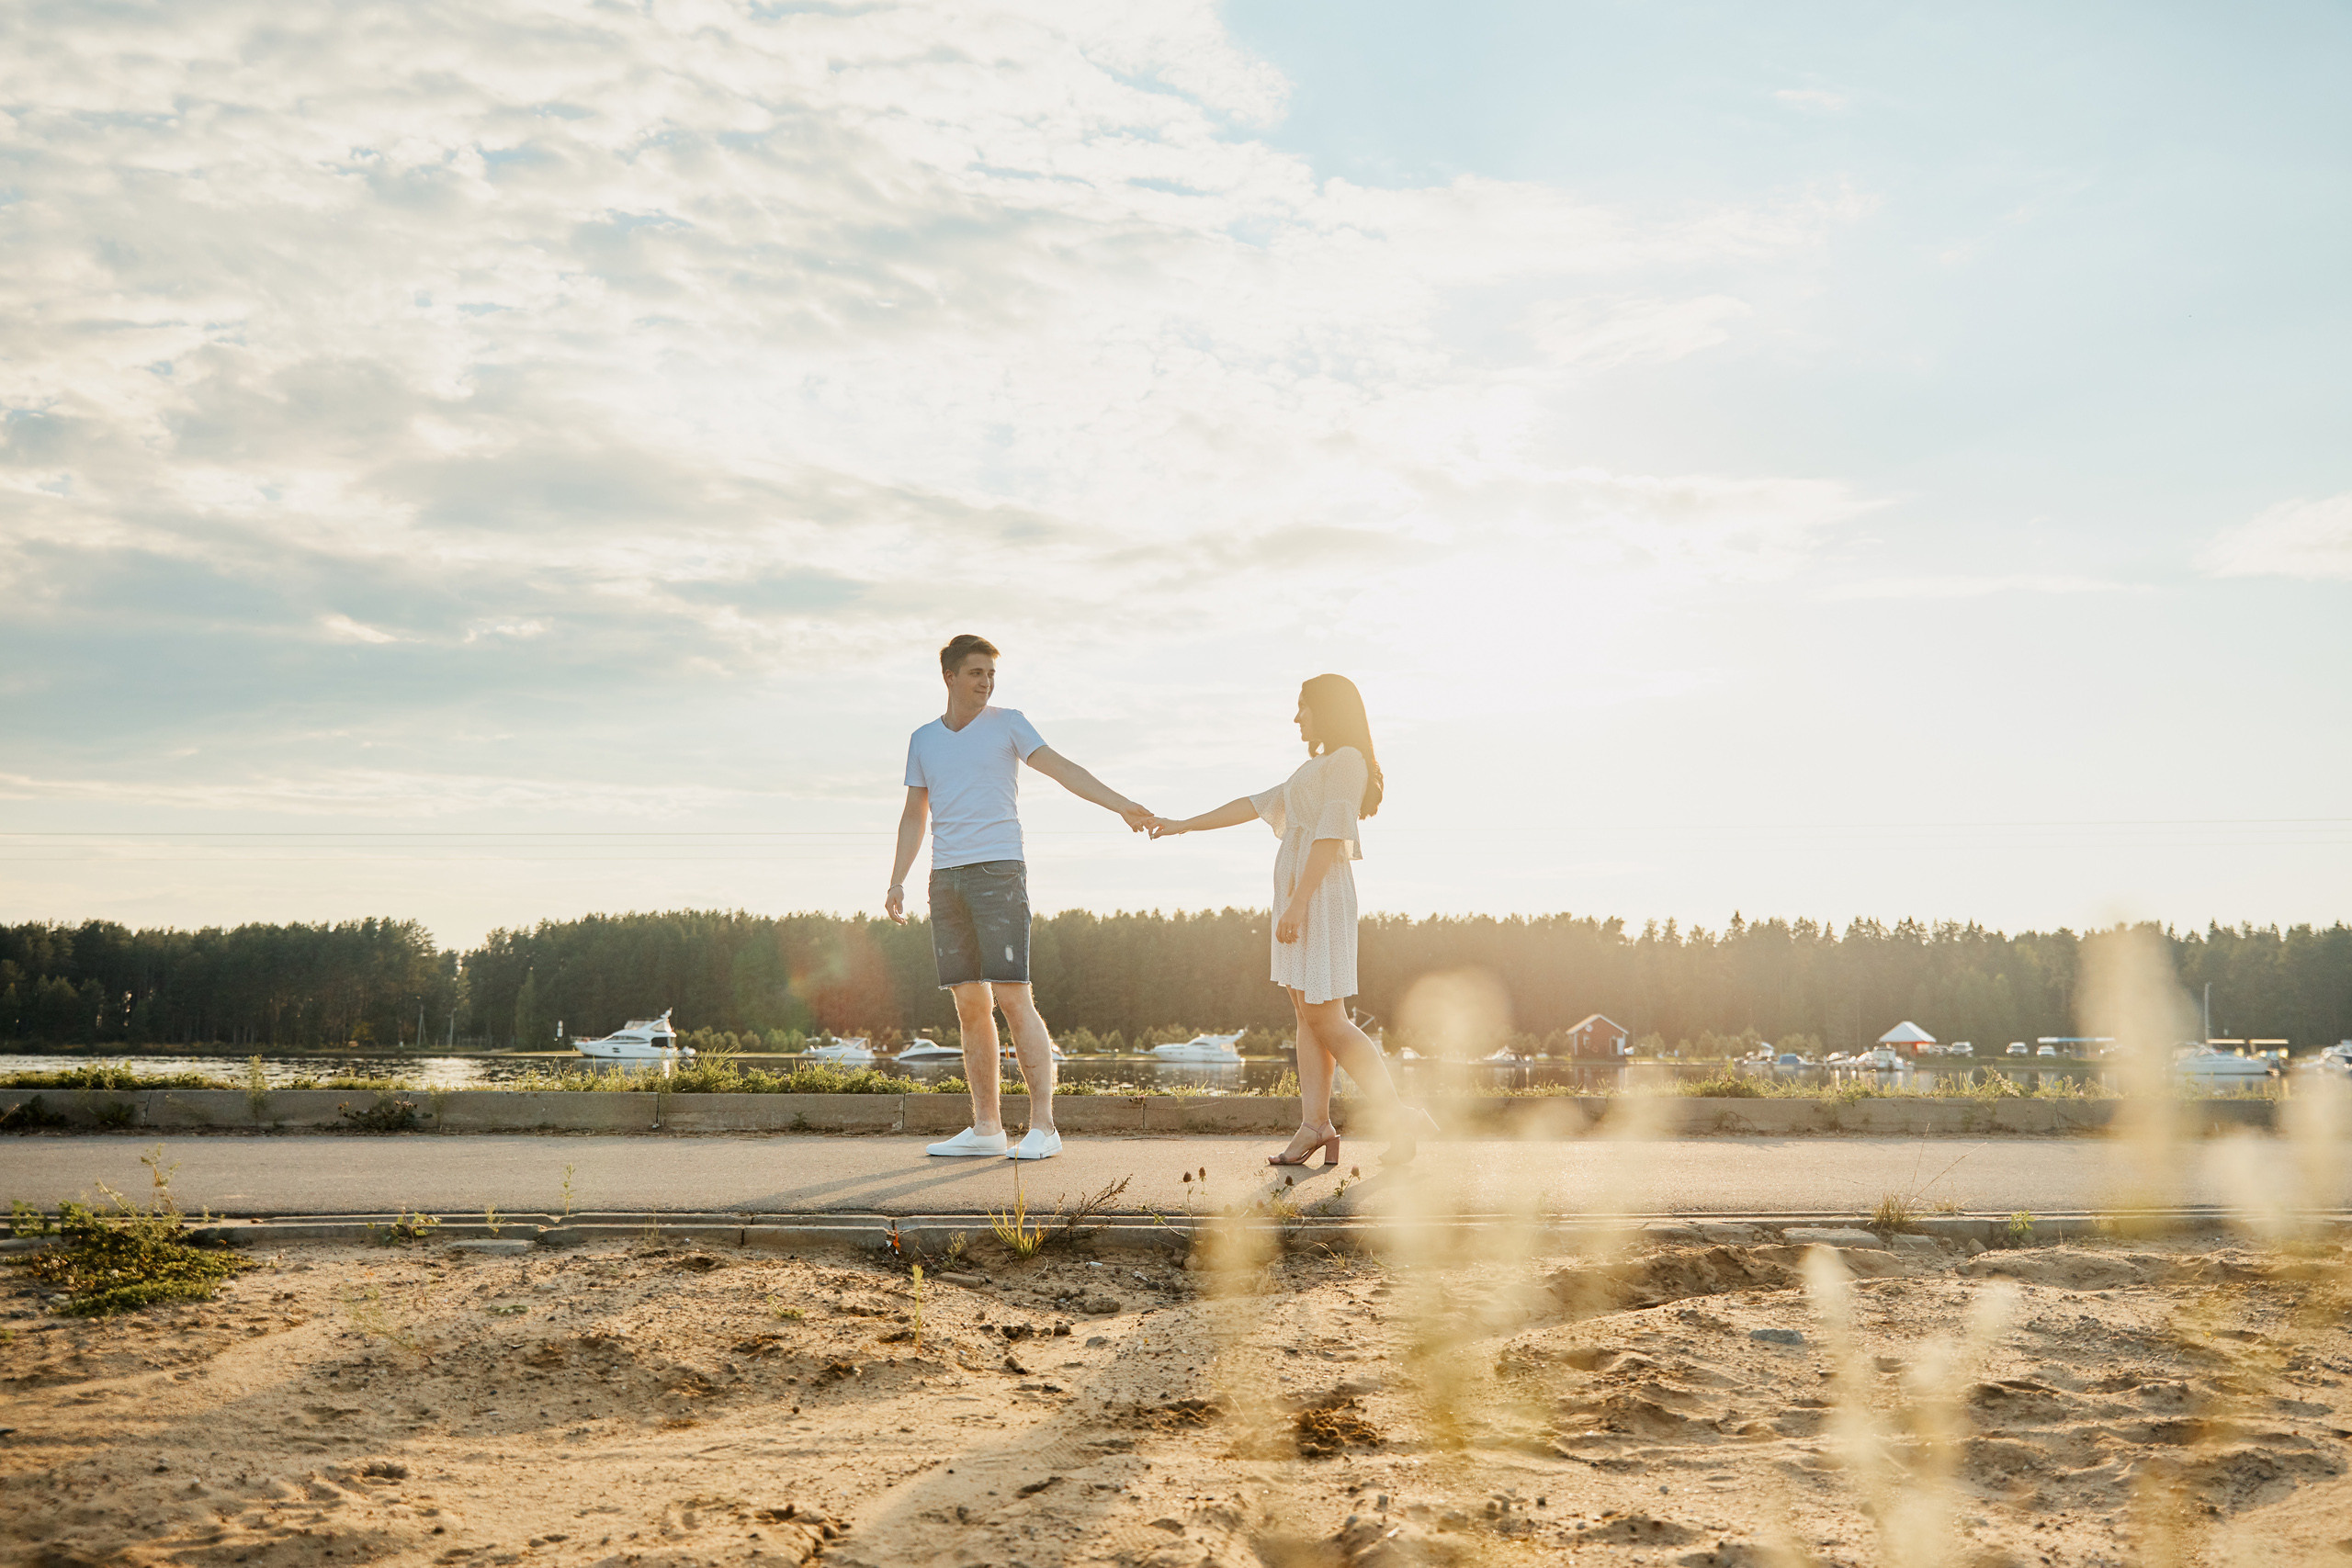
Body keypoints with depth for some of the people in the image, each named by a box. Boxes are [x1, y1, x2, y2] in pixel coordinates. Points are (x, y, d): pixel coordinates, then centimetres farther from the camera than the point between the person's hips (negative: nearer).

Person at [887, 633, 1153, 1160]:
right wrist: (897, 882, 10)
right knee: (971, 1005, 5)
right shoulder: (923, 740, 16)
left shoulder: (1008, 724, 4)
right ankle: (986, 1128, 10)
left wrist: (1122, 805, -20)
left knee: (1013, 998, -11)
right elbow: (914, 817, 20)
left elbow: (1062, 769, -7)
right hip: (946, 879, 5)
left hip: (998, 872, -4)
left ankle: (1043, 1127, -9)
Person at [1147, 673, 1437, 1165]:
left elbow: (1331, 835, -17)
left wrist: (1297, 903, -23)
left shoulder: (1346, 761, -8)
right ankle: (1314, 1124, 1)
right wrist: (1184, 825, 24)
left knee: (1326, 1019, -12)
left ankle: (1398, 1115, -12)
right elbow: (1256, 805, 25)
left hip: (1319, 895, -10)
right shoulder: (1315, 768, 23)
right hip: (1298, 897, 10)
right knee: (1308, 1015, 4)